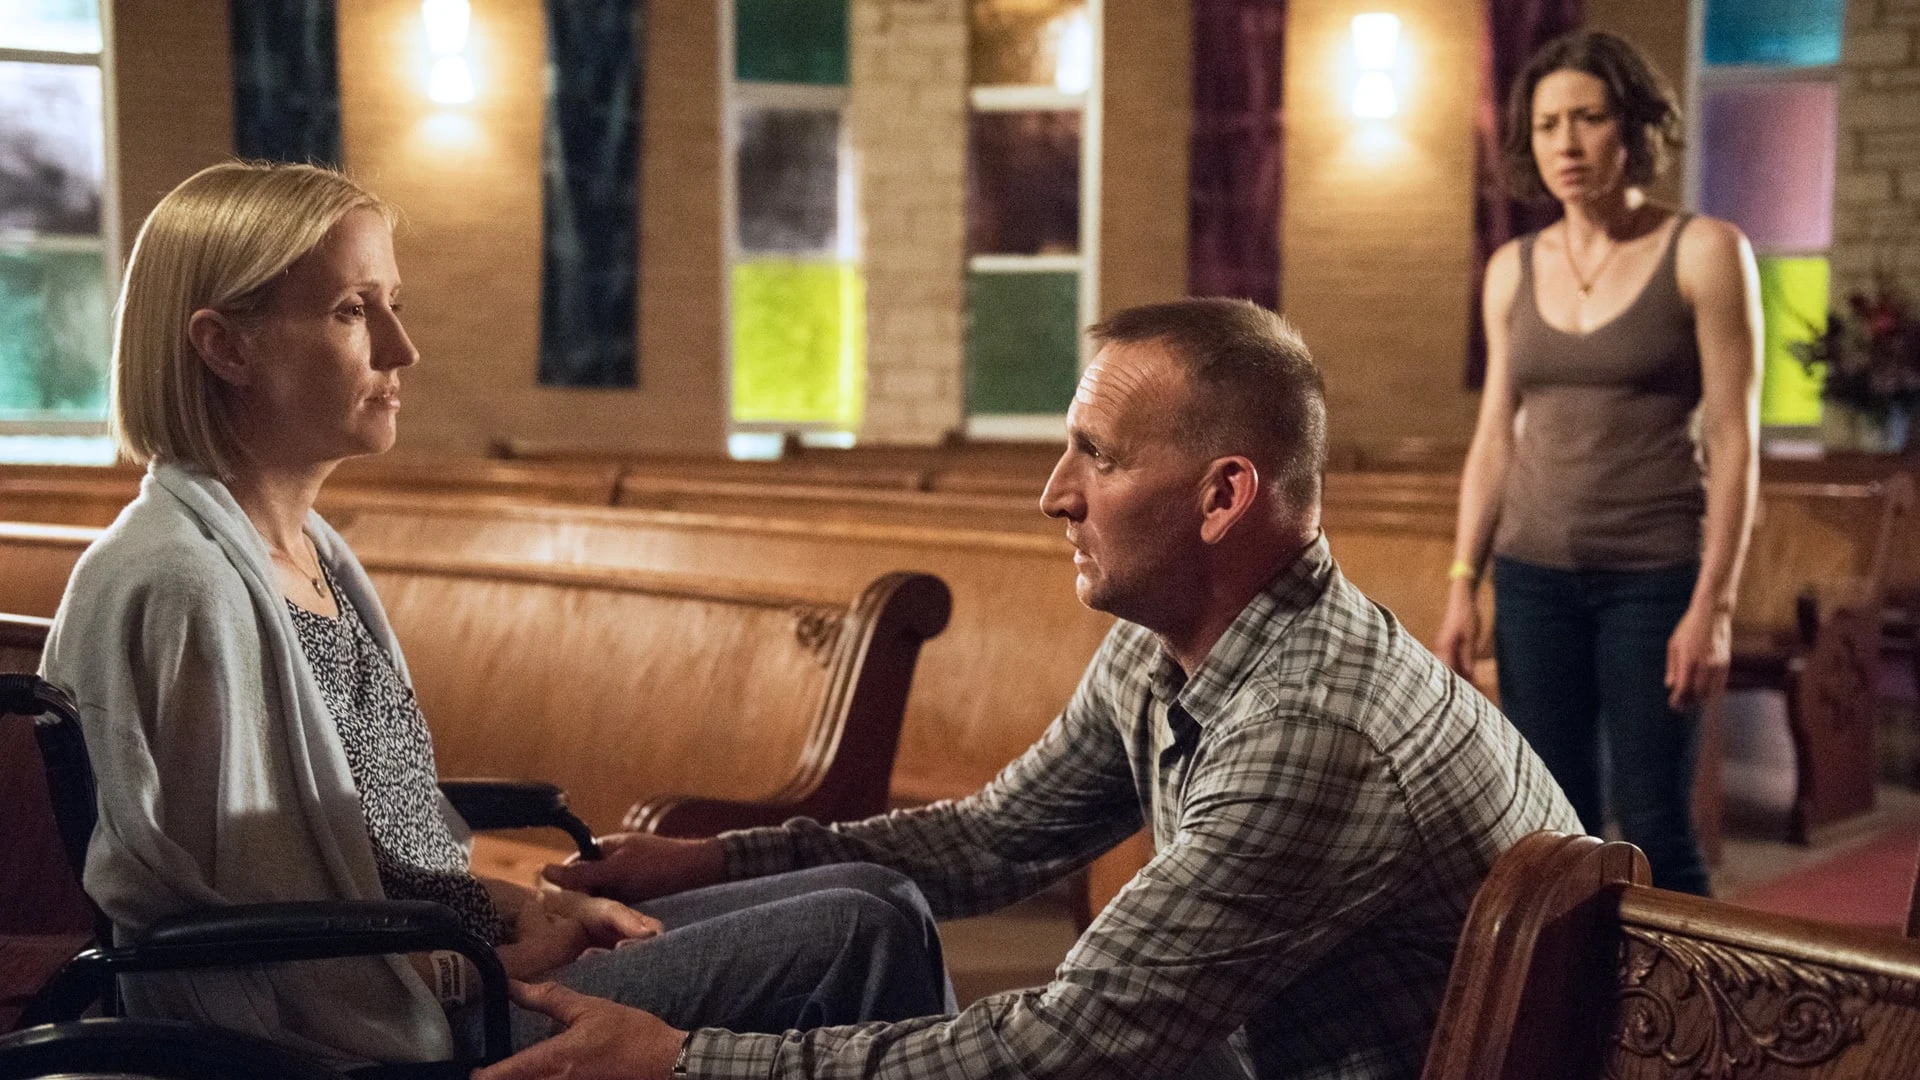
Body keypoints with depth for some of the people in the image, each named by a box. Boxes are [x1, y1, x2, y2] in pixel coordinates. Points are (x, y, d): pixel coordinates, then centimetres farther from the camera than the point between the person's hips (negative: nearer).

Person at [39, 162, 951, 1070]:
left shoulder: (310, 549, 10)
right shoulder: (179, 585, -20)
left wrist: (535, 908, 2)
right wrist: (503, 958, -10)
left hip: (429, 978, 9)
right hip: (397, 1039, -9)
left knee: (876, 902, 6)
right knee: (863, 941, -11)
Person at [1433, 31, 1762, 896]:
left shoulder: (1704, 253, -5)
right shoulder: (1513, 269, 8)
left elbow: (1734, 439, -8)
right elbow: (1495, 440, 11)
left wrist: (1714, 604, -14)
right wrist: (1462, 584, 5)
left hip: (1653, 577, -4)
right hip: (1535, 577, 4)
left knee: (1652, 826, -1)